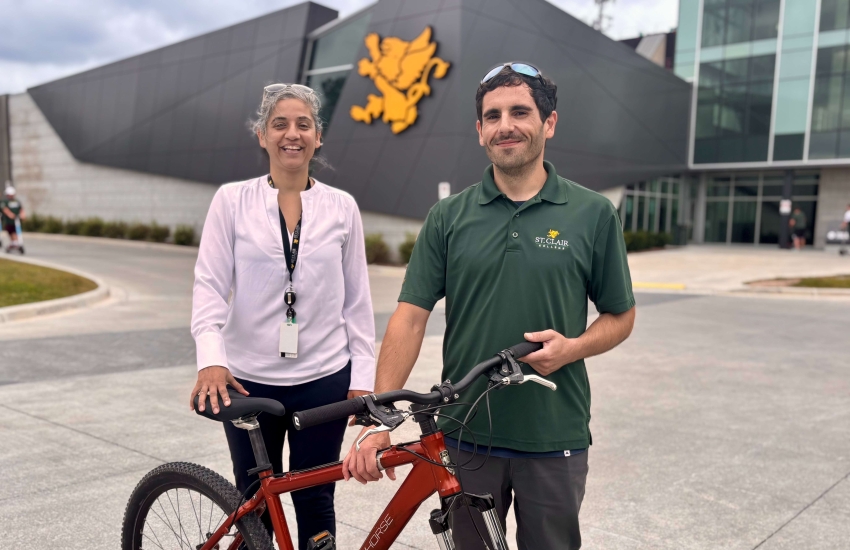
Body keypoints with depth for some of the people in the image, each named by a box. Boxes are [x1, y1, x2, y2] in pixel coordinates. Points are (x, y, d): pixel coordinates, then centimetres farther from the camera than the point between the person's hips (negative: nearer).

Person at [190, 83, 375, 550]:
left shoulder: (342, 207, 2)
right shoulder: (232, 200, -1)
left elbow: (357, 301, 4)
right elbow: (210, 286, -6)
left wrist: (362, 380, 1)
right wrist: (211, 360, -21)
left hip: (324, 380, 1)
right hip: (249, 381, 0)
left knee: (314, 499, 10)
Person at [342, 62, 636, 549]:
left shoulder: (593, 214, -3)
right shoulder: (449, 217, 0)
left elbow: (620, 316, 5)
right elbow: (411, 317, -5)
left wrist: (573, 346, -16)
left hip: (555, 440, -1)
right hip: (465, 436, 1)